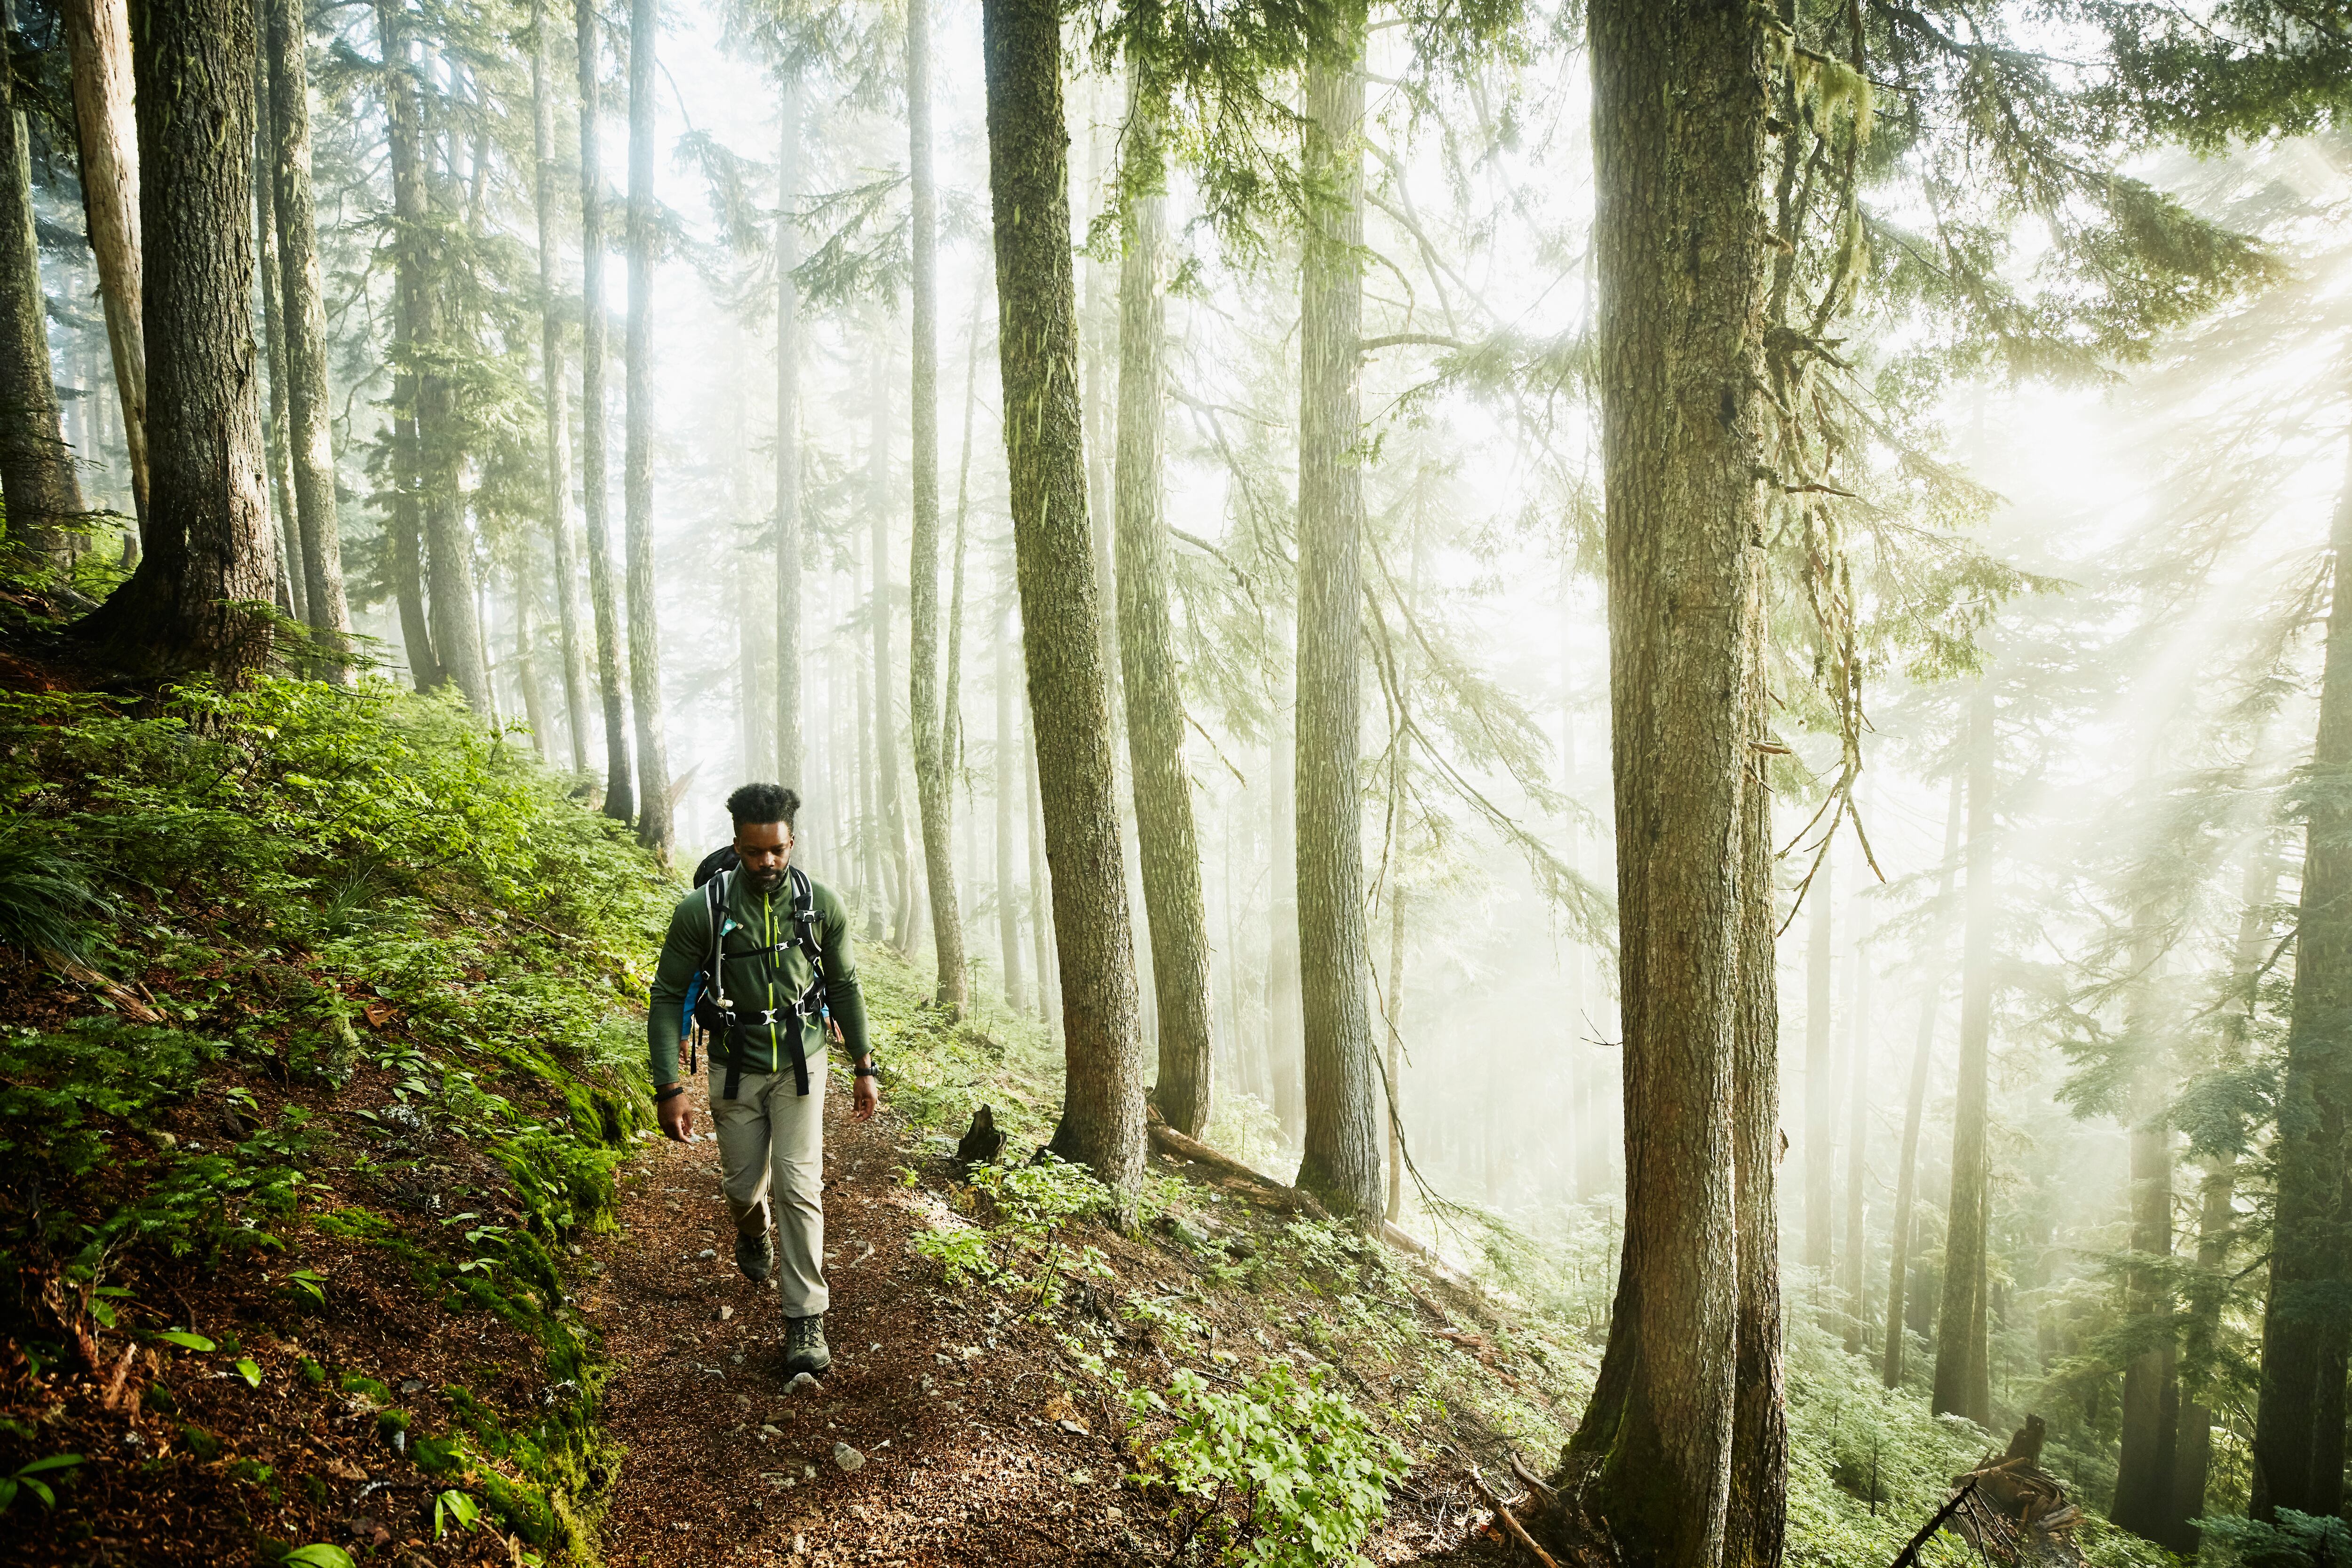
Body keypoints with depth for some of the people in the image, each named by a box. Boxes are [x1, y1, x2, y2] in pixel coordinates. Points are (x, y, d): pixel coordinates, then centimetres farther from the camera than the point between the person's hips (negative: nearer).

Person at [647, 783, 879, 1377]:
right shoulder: (701, 910, -16)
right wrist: (669, 1088, -15)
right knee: (744, 1185, 14)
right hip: (736, 1067, 0)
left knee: (798, 1187, -8)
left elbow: (844, 987, 2)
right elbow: (668, 998, -9)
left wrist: (864, 1068, 5)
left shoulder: (821, 904, -10)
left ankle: (806, 1320, 2)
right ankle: (753, 1236, 51)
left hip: (801, 1064, 0)